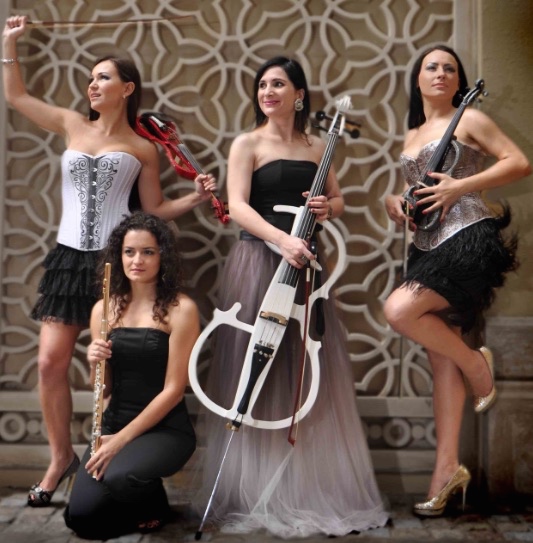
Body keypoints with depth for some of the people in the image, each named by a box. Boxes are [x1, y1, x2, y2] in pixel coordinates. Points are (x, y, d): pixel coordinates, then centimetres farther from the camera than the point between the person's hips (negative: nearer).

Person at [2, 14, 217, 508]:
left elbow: (154, 209, 8)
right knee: (51, 362, 0)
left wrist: (196, 197, -4)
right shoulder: (72, 125, 11)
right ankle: (61, 457, 19)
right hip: (69, 258, 3)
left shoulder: (142, 149, 6)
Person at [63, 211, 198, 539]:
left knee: (120, 477, -33)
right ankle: (137, 503, 20)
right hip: (114, 424, 5)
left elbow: (173, 389, -13)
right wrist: (95, 364, -15)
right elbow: (104, 390, 7)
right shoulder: (104, 309, 3)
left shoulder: (181, 309, -11)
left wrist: (122, 439, -16)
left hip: (166, 429, -4)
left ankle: (155, 506, 3)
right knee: (81, 516, -13)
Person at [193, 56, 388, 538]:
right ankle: (256, 493, 9)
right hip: (258, 259, -4)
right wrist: (282, 238, -27)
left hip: (304, 261, 4)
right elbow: (238, 206, -12)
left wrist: (328, 207, -4)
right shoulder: (247, 144, 1)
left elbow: (339, 200, 20)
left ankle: (316, 489, 18)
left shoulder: (316, 146, 14)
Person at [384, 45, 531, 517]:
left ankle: (477, 364, -1)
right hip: (428, 247, 7)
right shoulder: (412, 136, 21)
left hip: (467, 237, -6)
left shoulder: (468, 119, 3)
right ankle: (448, 467, 6)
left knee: (400, 310, -27)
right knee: (440, 358, 2)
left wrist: (459, 187, -14)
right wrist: (397, 203, 4)